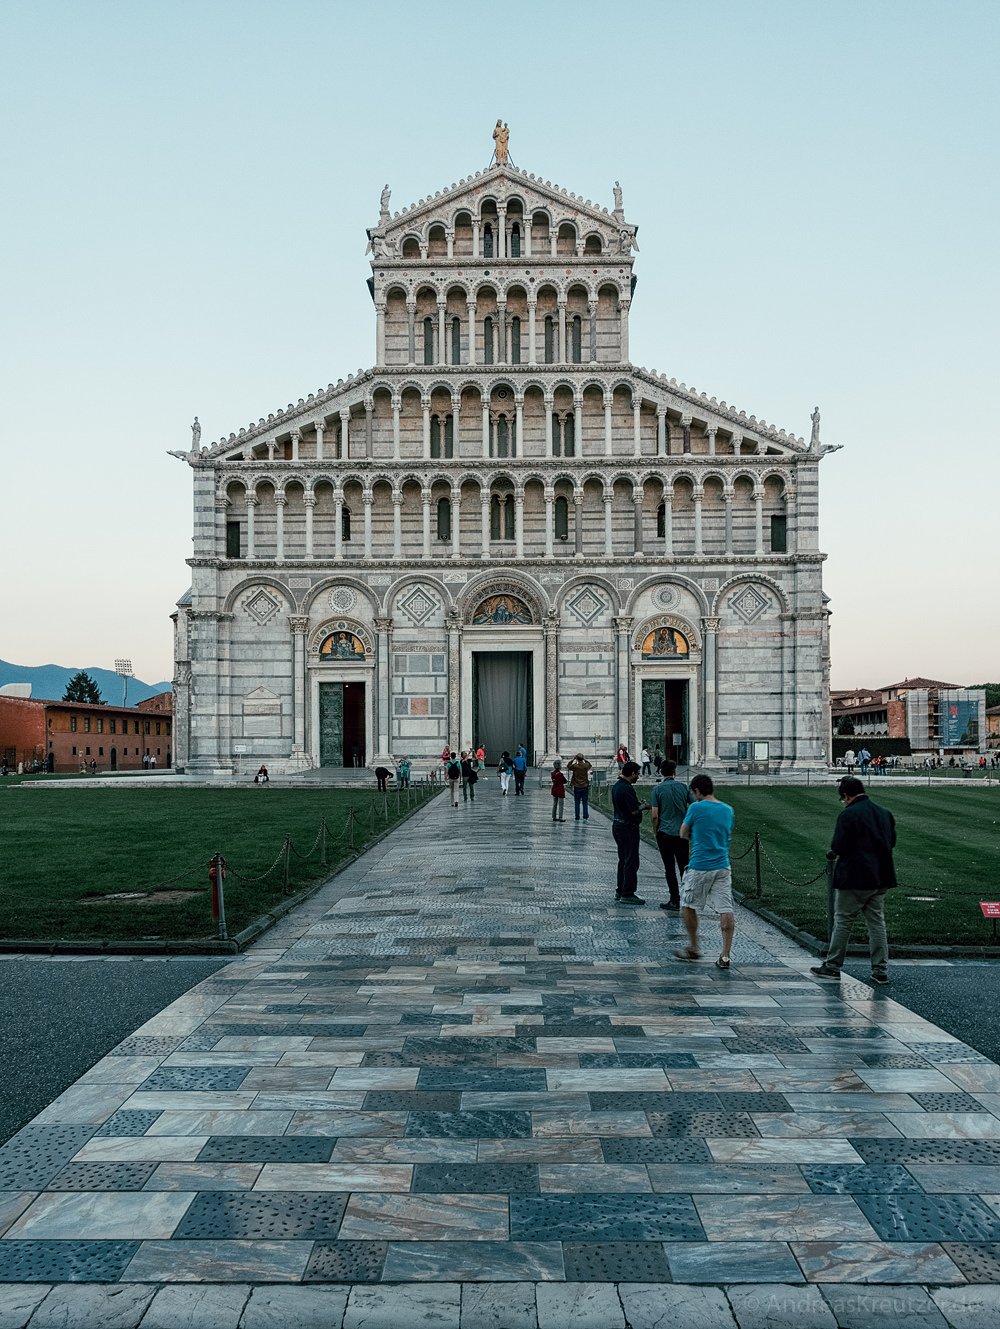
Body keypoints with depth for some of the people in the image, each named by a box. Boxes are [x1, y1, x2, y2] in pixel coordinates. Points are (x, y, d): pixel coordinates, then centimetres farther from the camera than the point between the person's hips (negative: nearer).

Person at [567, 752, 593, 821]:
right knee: (585, 803, 5)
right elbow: (590, 766, 18)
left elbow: (568, 767, 11)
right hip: (585, 787, 1)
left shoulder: (574, 766, -10)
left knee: (577, 803, 5)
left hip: (577, 787, -1)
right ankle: (585, 817, 2)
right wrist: (585, 759, 12)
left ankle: (577, 818, 5)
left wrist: (573, 759, 9)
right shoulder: (586, 765, -6)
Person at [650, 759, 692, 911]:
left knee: (669, 868, 4)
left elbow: (654, 815, -9)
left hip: (665, 833, -2)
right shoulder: (684, 787, 0)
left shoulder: (657, 789, -6)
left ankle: (675, 901, 5)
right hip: (682, 833, 2)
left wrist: (656, 832, 4)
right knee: (684, 866, 11)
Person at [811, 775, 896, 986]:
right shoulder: (884, 813, 7)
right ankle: (881, 972, 11)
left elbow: (839, 846, -19)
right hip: (880, 877, 7)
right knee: (877, 922, 11)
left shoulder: (848, 815, -16)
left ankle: (832, 966, 13)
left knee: (843, 921, 5)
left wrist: (833, 851, 2)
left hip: (854, 878, -6)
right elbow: (892, 842, 16)